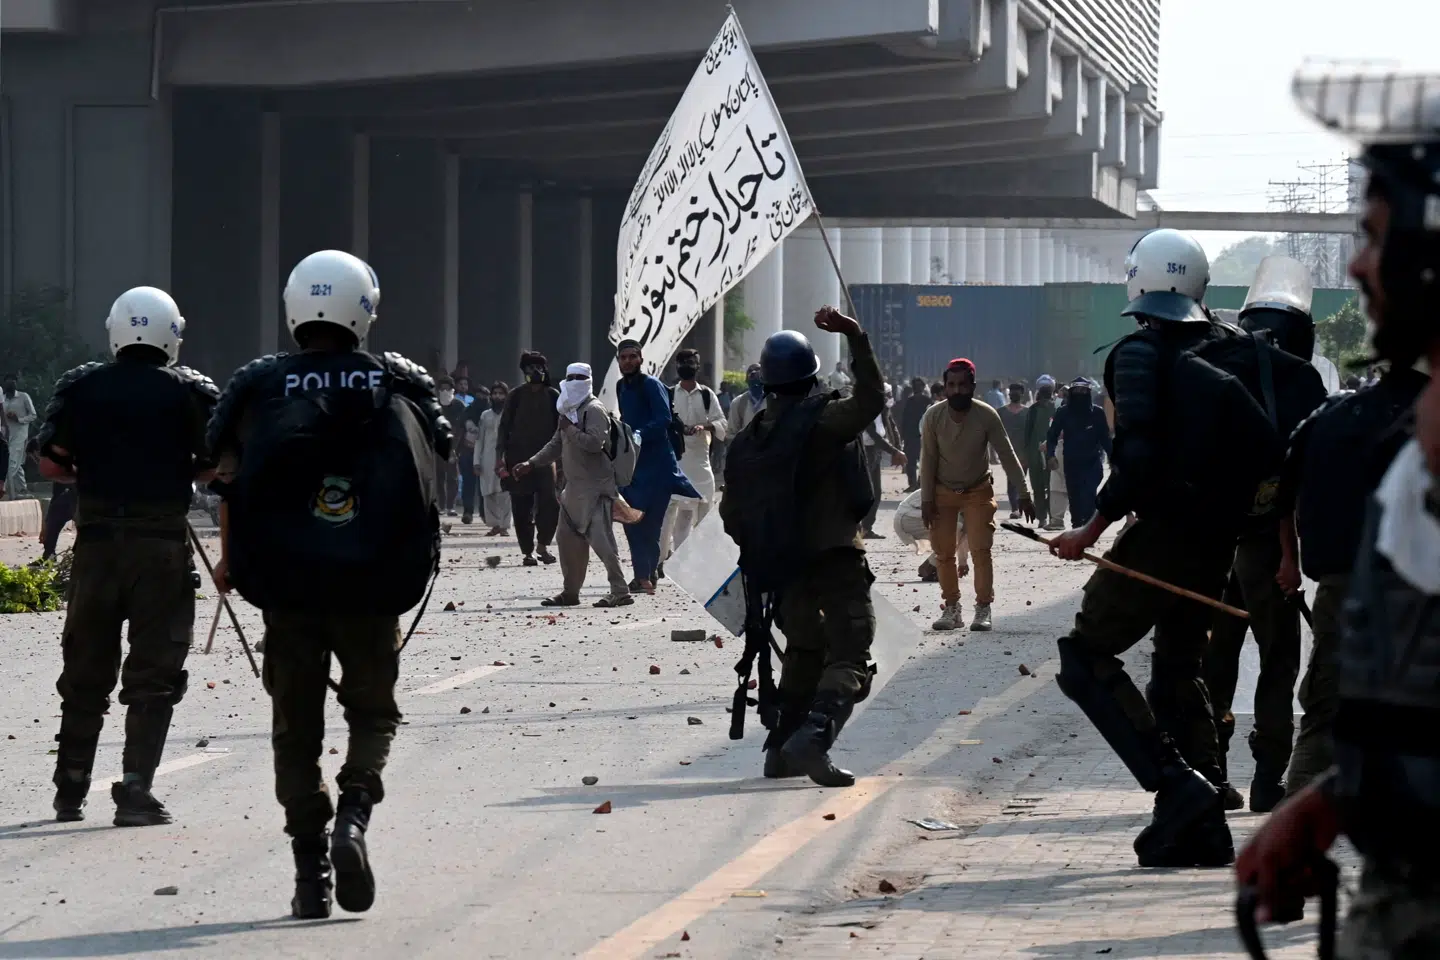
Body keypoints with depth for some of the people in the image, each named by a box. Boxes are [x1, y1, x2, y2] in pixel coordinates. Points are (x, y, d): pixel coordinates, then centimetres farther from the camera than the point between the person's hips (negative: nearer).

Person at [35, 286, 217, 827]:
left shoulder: (80, 387, 4)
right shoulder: (189, 391, -2)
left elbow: (50, 463, 2)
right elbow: (215, 468, -5)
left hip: (96, 539, 2)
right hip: (162, 543, -2)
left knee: (85, 672, 14)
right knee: (153, 676, 2)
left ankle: (70, 792, 19)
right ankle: (135, 792, -5)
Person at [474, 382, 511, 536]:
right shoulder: (485, 415, 13)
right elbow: (479, 439, 13)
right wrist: (477, 461, 6)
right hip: (487, 459, 4)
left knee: (503, 493, -8)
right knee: (488, 493, 3)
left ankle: (504, 526, -5)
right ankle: (495, 525, 11)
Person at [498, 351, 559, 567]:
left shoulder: (553, 396, 6)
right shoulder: (516, 396, 4)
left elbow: (561, 427, 9)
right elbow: (504, 426, 5)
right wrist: (501, 454, -4)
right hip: (518, 458, 0)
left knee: (550, 500, -13)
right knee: (522, 506, 0)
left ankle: (543, 544, 3)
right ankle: (527, 551, 7)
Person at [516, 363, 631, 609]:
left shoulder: (594, 410, -10)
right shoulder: (570, 412, 18)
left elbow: (595, 443, -24)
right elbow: (556, 445, 27)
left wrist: (570, 429, -15)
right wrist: (531, 464, 19)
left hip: (595, 487, -10)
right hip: (575, 486, 10)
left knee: (600, 538, -14)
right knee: (567, 538, 11)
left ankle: (620, 592, -13)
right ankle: (570, 592, 20)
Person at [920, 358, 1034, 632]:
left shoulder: (986, 415, -21)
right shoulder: (933, 416, -18)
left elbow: (1007, 456, -17)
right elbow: (928, 459, -10)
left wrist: (1023, 494, -19)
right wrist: (926, 499, -10)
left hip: (978, 491, -1)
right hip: (943, 491, 1)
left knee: (980, 550, -9)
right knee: (944, 552, 2)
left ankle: (983, 609, -2)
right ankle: (951, 608, 14)